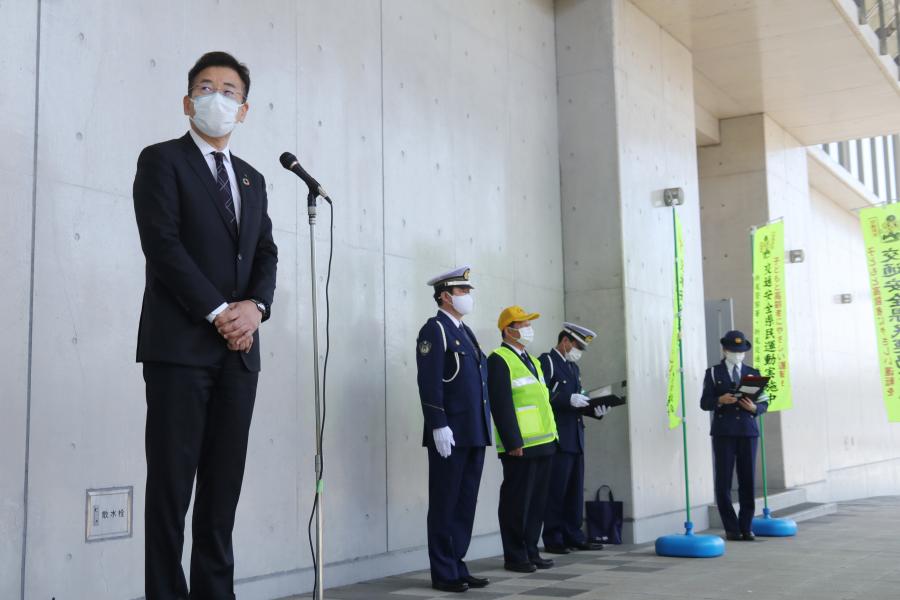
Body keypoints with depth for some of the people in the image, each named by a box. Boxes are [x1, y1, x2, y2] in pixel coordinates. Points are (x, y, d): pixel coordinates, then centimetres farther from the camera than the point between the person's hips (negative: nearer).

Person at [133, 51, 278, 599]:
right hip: (181, 344, -6)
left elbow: (266, 254, 14)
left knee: (224, 483, 6)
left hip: (240, 348, 6)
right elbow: (163, 245, -9)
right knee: (172, 481, -4)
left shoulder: (253, 179, 20)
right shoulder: (162, 160, 2)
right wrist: (219, 313, -13)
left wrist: (255, 306, -6)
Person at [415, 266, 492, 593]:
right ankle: (443, 574, 6)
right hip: (450, 434, -8)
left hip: (474, 434, 8)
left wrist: (484, 429, 17)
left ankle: (458, 567, 18)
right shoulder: (434, 330, -6)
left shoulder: (465, 331, 20)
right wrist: (439, 426, -21)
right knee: (445, 506, -1)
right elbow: (429, 383, -15)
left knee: (465, 505, 11)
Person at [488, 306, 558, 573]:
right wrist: (513, 442, -19)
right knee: (517, 502, -1)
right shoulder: (499, 360, -8)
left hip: (543, 443, 8)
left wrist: (552, 435, 16)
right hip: (520, 446, -8)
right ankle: (514, 557, 6)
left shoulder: (532, 360, 20)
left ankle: (531, 552, 19)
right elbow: (501, 406, -15)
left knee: (537, 502, 11)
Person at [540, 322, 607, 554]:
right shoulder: (546, 361, -6)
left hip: (575, 438, 8)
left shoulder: (574, 367, 22)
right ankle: (553, 539, 2)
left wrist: (594, 409, 4)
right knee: (556, 490, -4)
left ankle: (573, 535, 15)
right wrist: (569, 399, -22)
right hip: (557, 437, -8)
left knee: (575, 490, 9)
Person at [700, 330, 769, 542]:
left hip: (748, 431, 2)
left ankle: (746, 527, 11)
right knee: (723, 481, -2)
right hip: (723, 432, -2)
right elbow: (705, 403, 2)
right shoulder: (713, 373, 8)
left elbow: (764, 404, 11)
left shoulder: (753, 373, 14)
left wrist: (753, 407, -11)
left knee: (747, 480, 1)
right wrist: (720, 400, -18)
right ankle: (731, 528, 8)